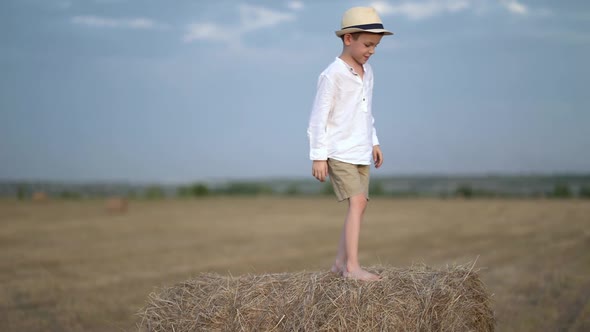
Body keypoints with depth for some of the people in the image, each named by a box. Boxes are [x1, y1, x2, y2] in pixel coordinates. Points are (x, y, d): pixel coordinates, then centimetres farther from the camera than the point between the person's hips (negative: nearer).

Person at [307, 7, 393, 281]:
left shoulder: (367, 72, 11)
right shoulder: (332, 75, -13)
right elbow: (319, 117, -13)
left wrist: (373, 142, 20)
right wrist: (318, 156, -14)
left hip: (361, 153, 8)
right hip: (339, 152, -8)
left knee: (359, 207, 6)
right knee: (357, 203, -18)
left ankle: (340, 263, 15)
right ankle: (353, 266, -19)